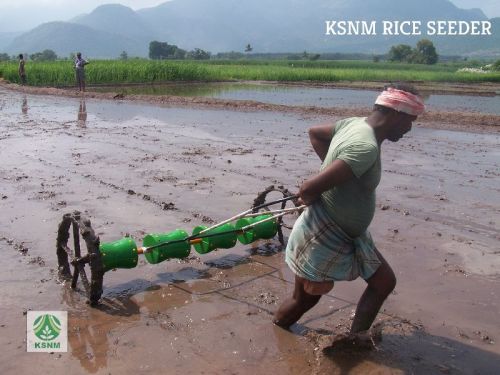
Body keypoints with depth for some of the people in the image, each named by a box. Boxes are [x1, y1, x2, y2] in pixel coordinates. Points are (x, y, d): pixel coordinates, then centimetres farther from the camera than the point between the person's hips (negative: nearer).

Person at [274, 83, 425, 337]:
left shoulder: (354, 124, -2)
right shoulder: (366, 147, -31)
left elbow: (314, 132, 17)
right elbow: (308, 189, -37)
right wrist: (310, 202, -12)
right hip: (323, 237, -9)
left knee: (384, 282, 14)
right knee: (304, 299, 11)